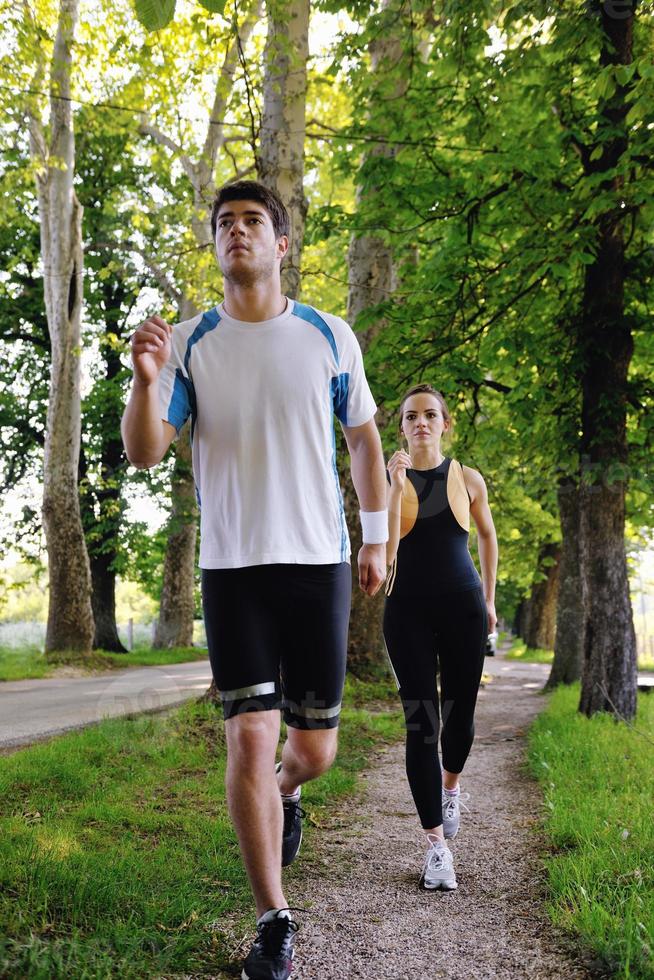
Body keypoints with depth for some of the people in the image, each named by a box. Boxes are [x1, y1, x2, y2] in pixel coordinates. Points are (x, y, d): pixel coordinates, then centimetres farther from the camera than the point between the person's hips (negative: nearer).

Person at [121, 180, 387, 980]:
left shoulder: (330, 337, 4)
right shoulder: (189, 343, 1)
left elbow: (363, 438, 13)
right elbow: (144, 453, -6)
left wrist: (376, 539, 12)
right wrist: (145, 382, -26)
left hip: (319, 563, 1)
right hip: (232, 567, -1)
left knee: (314, 748, 7)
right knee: (249, 737, -8)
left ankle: (286, 793, 45)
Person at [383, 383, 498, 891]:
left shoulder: (468, 480, 3)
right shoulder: (386, 479, -1)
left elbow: (487, 535, 19)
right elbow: (386, 550, -13)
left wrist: (489, 598, 20)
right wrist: (397, 487, -20)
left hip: (462, 606, 1)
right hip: (408, 610, -1)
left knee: (459, 716, 7)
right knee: (421, 725, -5)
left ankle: (450, 785, 41)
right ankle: (437, 846, 1)